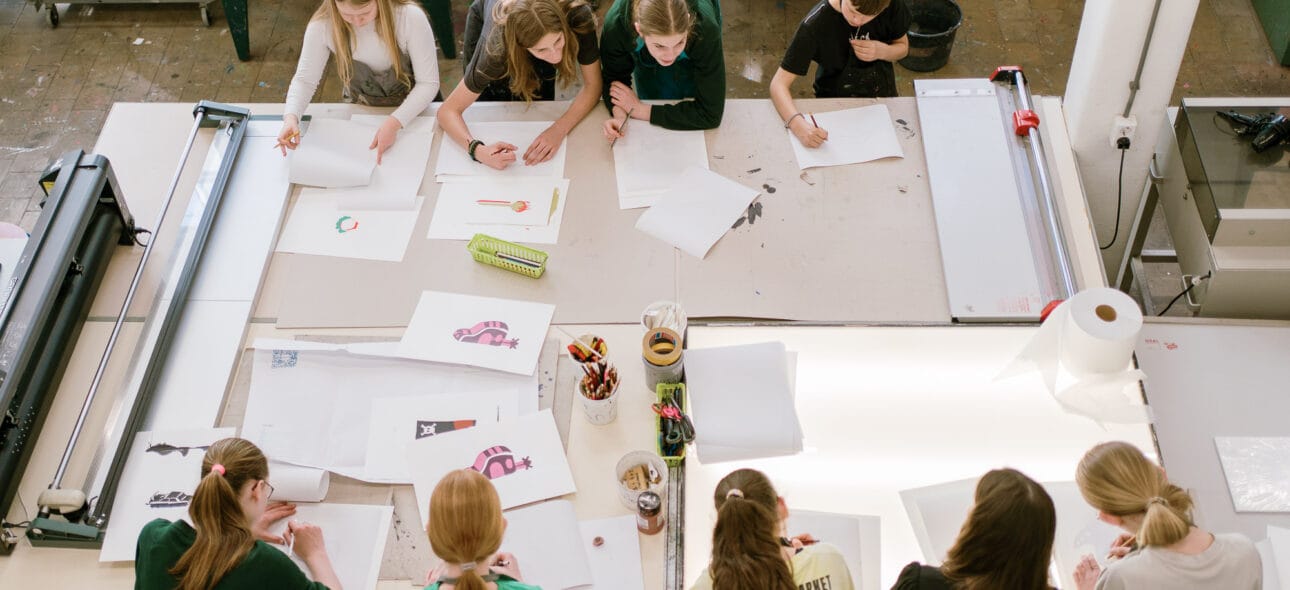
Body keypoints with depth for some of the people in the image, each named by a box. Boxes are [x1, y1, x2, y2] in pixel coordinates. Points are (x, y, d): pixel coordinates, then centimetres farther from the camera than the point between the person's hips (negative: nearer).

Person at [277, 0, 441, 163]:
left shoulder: (410, 17, -27)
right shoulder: (322, 24, -22)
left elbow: (428, 83, -22)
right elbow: (305, 79, -13)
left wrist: (395, 122, -37)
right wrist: (291, 117, -33)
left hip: (413, 108, 0)